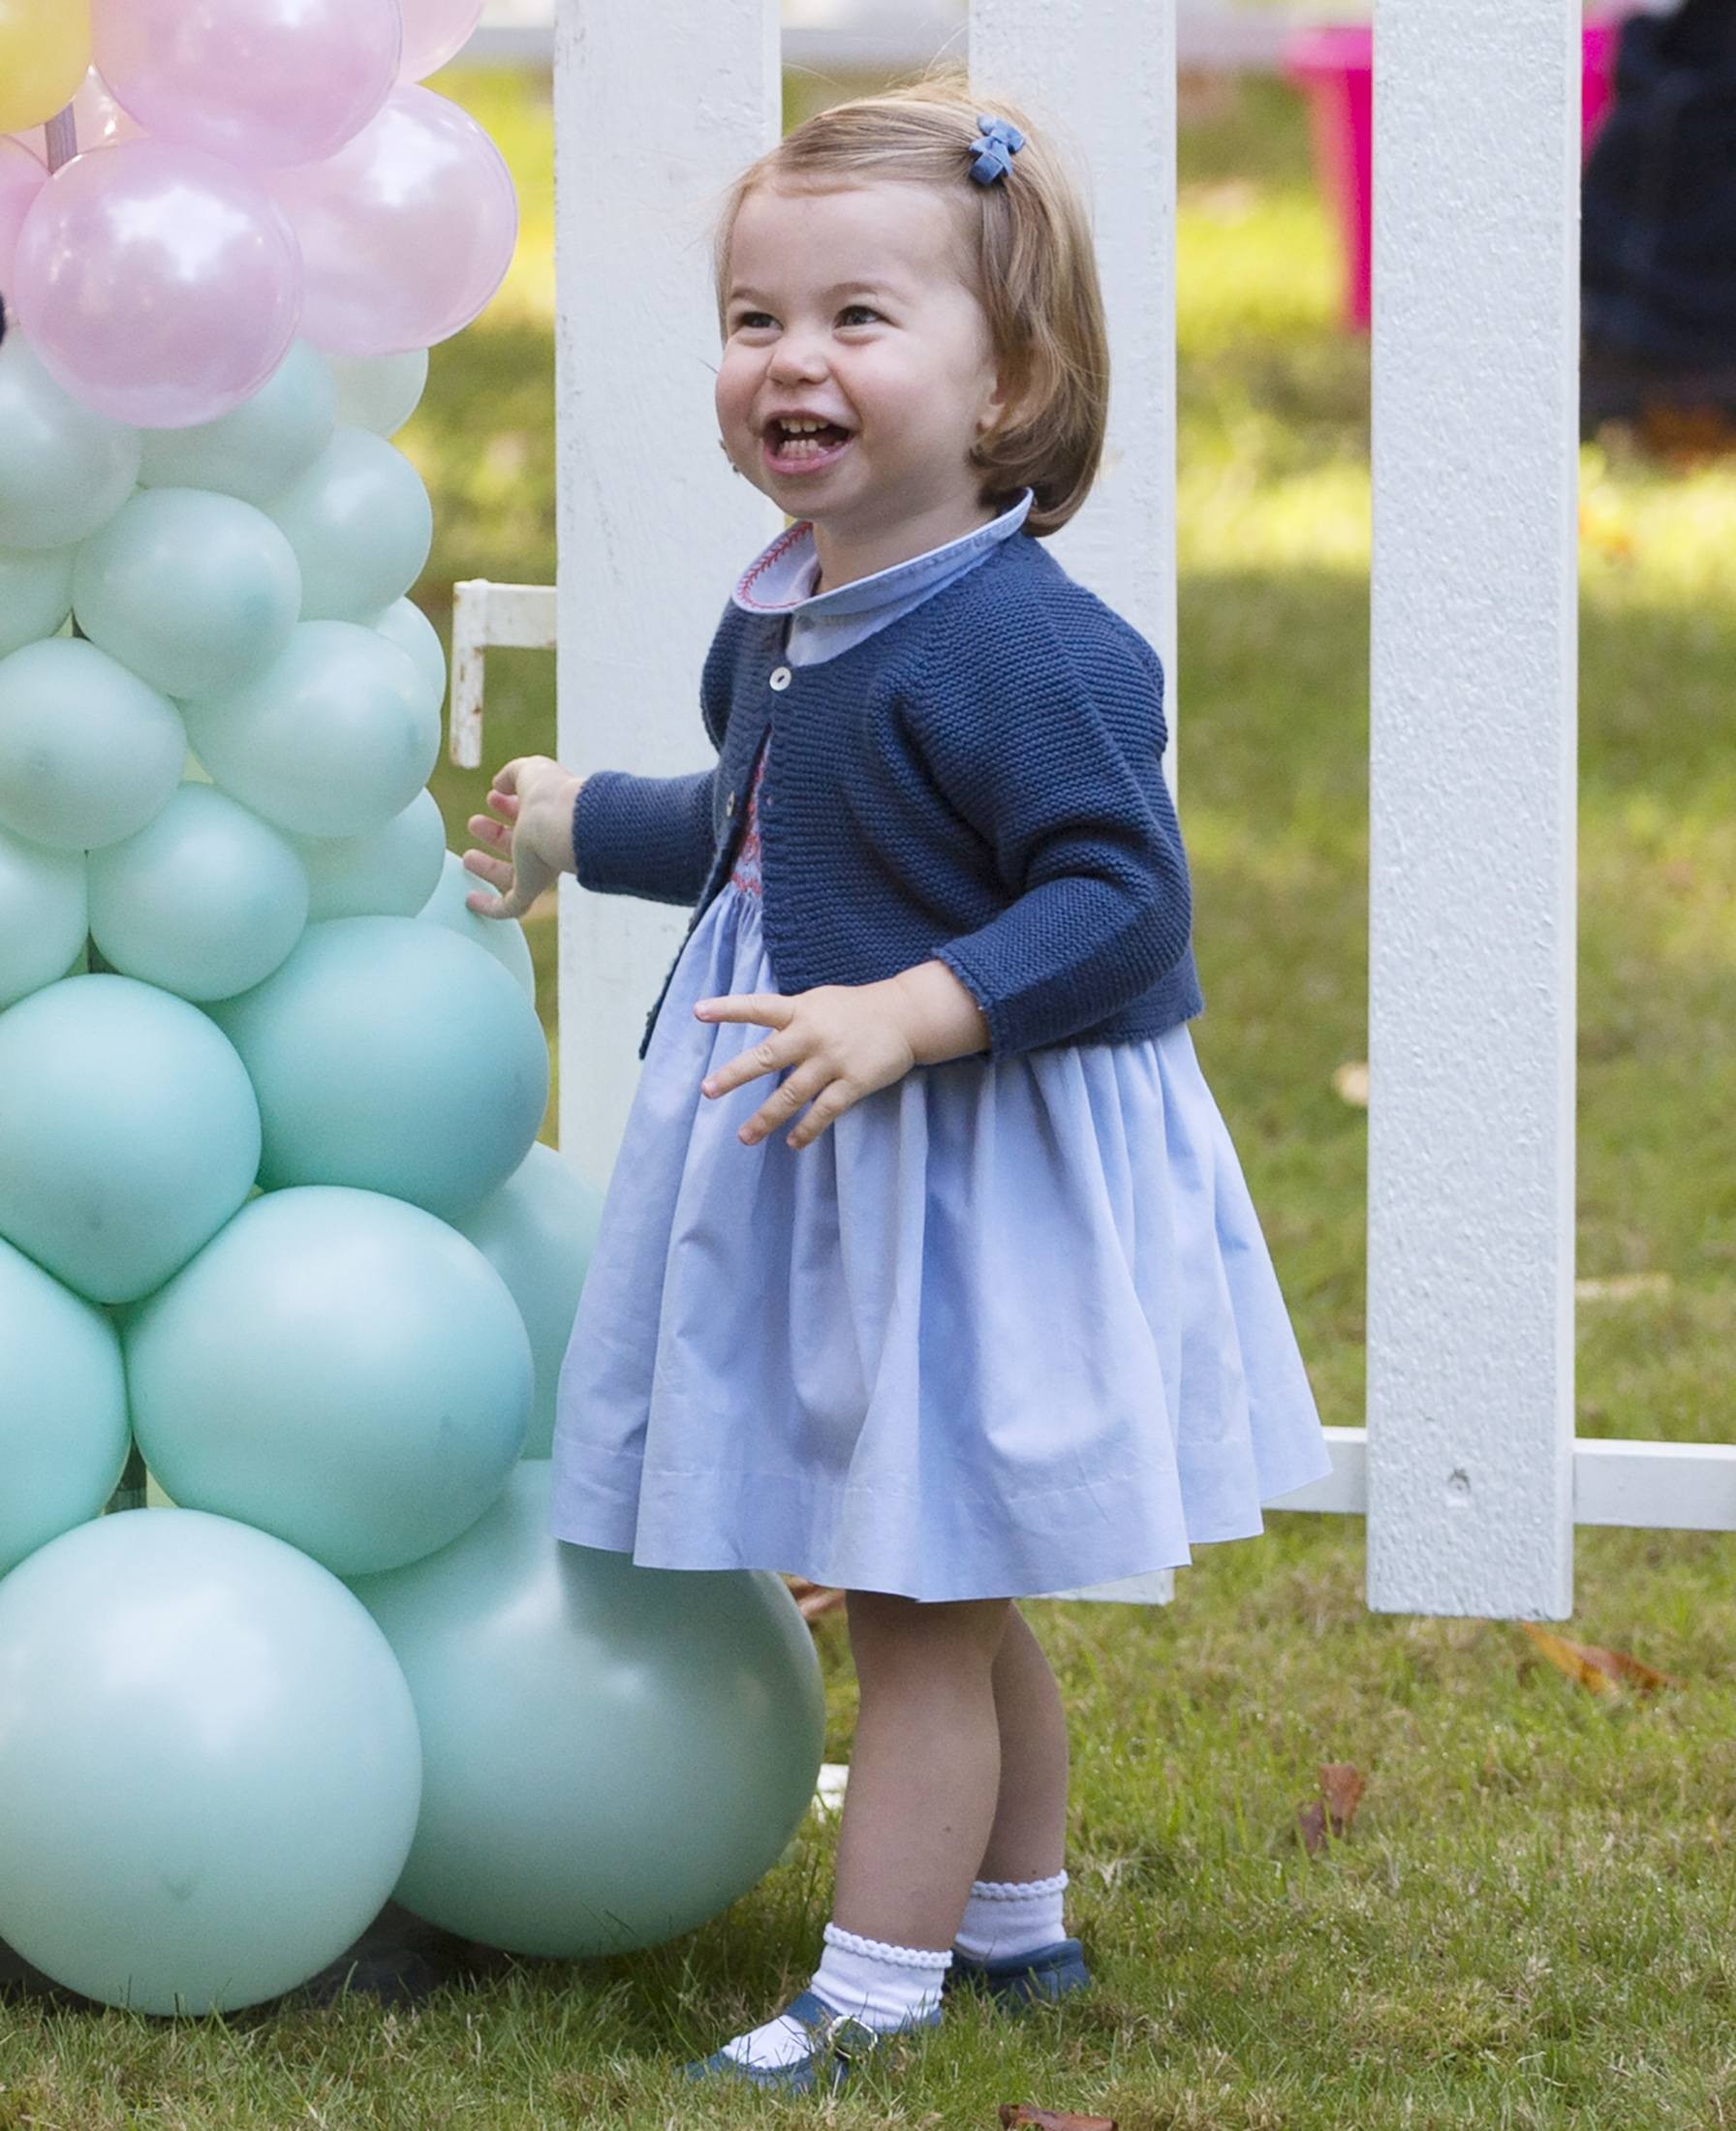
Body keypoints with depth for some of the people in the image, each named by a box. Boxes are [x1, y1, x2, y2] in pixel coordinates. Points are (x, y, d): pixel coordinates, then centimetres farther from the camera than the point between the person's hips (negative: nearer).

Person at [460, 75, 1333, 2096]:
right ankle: (1015, 1922, 36)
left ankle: (874, 1999, 6)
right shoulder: (780, 609, 5)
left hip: (973, 1180, -9)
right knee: (955, 1594, 21)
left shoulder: (1022, 643, -23)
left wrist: (916, 1015, -36)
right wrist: (587, 827, 37)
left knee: (920, 1595, -1)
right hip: (820, 1171, 9)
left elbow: (1122, 901, -26)